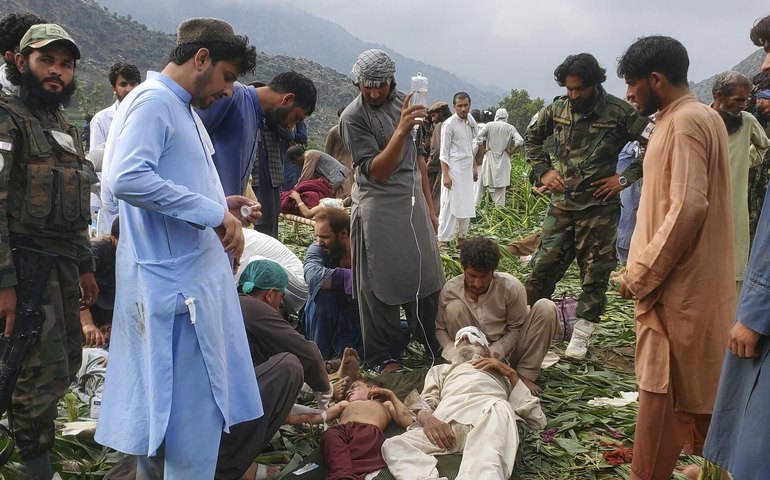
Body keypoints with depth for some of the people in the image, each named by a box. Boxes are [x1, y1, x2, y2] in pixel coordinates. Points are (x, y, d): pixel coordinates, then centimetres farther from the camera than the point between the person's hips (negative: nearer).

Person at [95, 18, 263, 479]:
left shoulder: (185, 108, 17)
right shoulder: (152, 101, -13)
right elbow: (126, 178, -29)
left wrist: (222, 207, 10)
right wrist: (212, 212, -24)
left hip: (199, 275, 10)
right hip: (175, 280, -10)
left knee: (202, 399, 19)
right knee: (187, 405, -1)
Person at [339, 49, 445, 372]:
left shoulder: (403, 102, 7)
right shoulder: (352, 117, -12)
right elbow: (376, 172, -19)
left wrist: (428, 203, 17)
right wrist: (401, 130, -31)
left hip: (413, 200, 6)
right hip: (379, 206, -6)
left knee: (426, 277, 10)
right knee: (380, 284, 0)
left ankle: (434, 345, 25)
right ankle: (379, 356, 13)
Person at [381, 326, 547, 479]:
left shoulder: (501, 372, 39)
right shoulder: (441, 369, 43)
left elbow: (537, 420, 23)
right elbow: (424, 404, 20)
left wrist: (511, 373, 15)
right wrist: (426, 419, -5)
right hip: (445, 422, 2)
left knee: (499, 408, -38)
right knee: (393, 444, -26)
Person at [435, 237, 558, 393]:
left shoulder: (511, 287, -20)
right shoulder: (450, 289, -15)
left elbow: (516, 329, -10)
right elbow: (440, 328, -4)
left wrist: (493, 353, -24)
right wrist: (454, 354, -23)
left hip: (508, 350, 0)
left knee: (546, 308, -22)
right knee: (453, 308, -23)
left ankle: (526, 374, -14)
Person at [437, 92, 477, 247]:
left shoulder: (471, 122, 10)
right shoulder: (449, 124, -11)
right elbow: (444, 152, -11)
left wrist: (474, 168, 17)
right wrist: (445, 175, -16)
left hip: (467, 169, 7)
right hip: (453, 169, -7)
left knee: (466, 204, 10)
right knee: (450, 204, -7)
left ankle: (461, 237, 19)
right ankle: (442, 239, -1)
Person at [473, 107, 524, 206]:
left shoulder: (489, 125, -1)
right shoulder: (510, 128, -1)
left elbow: (477, 138, -13)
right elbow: (520, 141, -12)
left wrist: (484, 149, -1)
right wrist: (511, 151, 0)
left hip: (489, 158, 0)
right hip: (503, 160, 0)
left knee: (482, 184, 9)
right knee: (500, 187, 5)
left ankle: (475, 206, 11)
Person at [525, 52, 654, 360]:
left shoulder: (619, 112, -10)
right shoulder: (557, 109, 2)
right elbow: (532, 137, 18)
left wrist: (625, 178, -11)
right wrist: (542, 171, 6)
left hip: (599, 206, -3)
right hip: (562, 202, 3)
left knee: (595, 272, 5)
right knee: (544, 264, 4)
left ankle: (581, 336, 17)